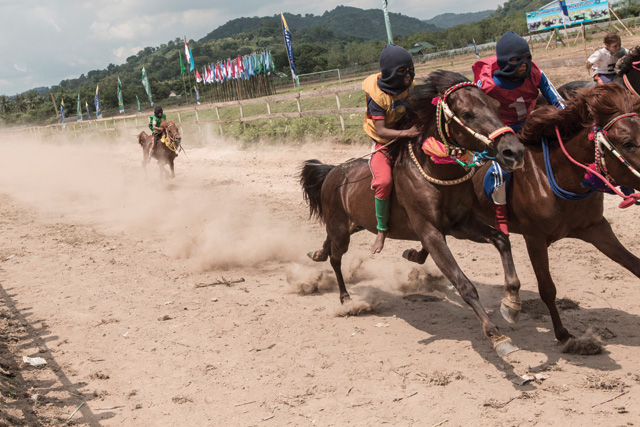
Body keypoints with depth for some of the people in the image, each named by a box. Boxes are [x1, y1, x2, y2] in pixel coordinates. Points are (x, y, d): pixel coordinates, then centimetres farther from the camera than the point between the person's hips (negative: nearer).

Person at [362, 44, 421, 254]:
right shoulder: (377, 96, -19)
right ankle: (382, 229, -10)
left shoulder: (411, 86, -3)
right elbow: (381, 130, -25)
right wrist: (405, 133, -39)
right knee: (384, 181, -29)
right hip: (384, 143, -5)